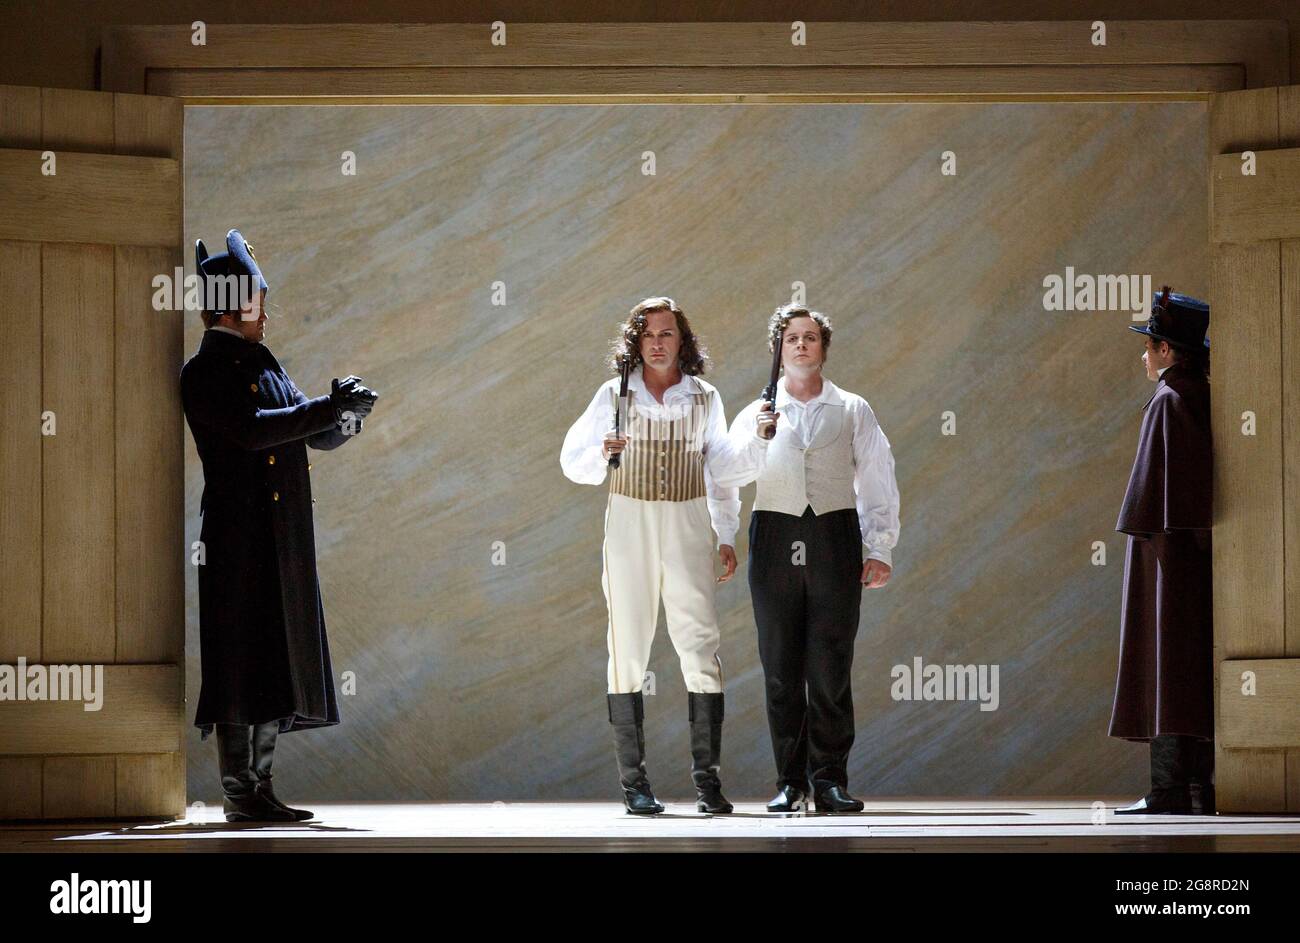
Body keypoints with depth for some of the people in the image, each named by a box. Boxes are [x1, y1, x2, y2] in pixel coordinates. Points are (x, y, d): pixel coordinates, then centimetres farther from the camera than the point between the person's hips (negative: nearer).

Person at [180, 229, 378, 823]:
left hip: (283, 543, 8)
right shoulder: (205, 372, -6)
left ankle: (259, 788, 13)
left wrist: (346, 416, -1)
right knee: (243, 663, -8)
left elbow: (318, 436, 21)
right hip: (238, 536, -8)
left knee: (276, 667, 8)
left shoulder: (263, 364, 19)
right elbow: (253, 429, -21)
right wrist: (331, 407, -18)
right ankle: (239, 794, -5)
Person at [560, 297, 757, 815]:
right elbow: (573, 460, 8)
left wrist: (727, 537, 12)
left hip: (688, 528, 0)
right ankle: (633, 781, 2)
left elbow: (722, 473, 16)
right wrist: (602, 454, -13)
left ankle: (706, 777, -5)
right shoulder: (614, 396, 5)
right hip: (630, 522, 0)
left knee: (701, 648, -8)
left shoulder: (704, 399, 8)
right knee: (627, 650, -2)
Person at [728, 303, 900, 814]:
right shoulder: (757, 414, 13)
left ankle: (830, 779, -1)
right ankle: (789, 781, 3)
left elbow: (878, 483, 11)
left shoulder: (852, 411, 14)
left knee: (831, 668, -5)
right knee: (781, 669, -1)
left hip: (835, 539, 0)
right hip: (775, 537, 0)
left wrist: (880, 551, 2)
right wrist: (758, 436, -17)